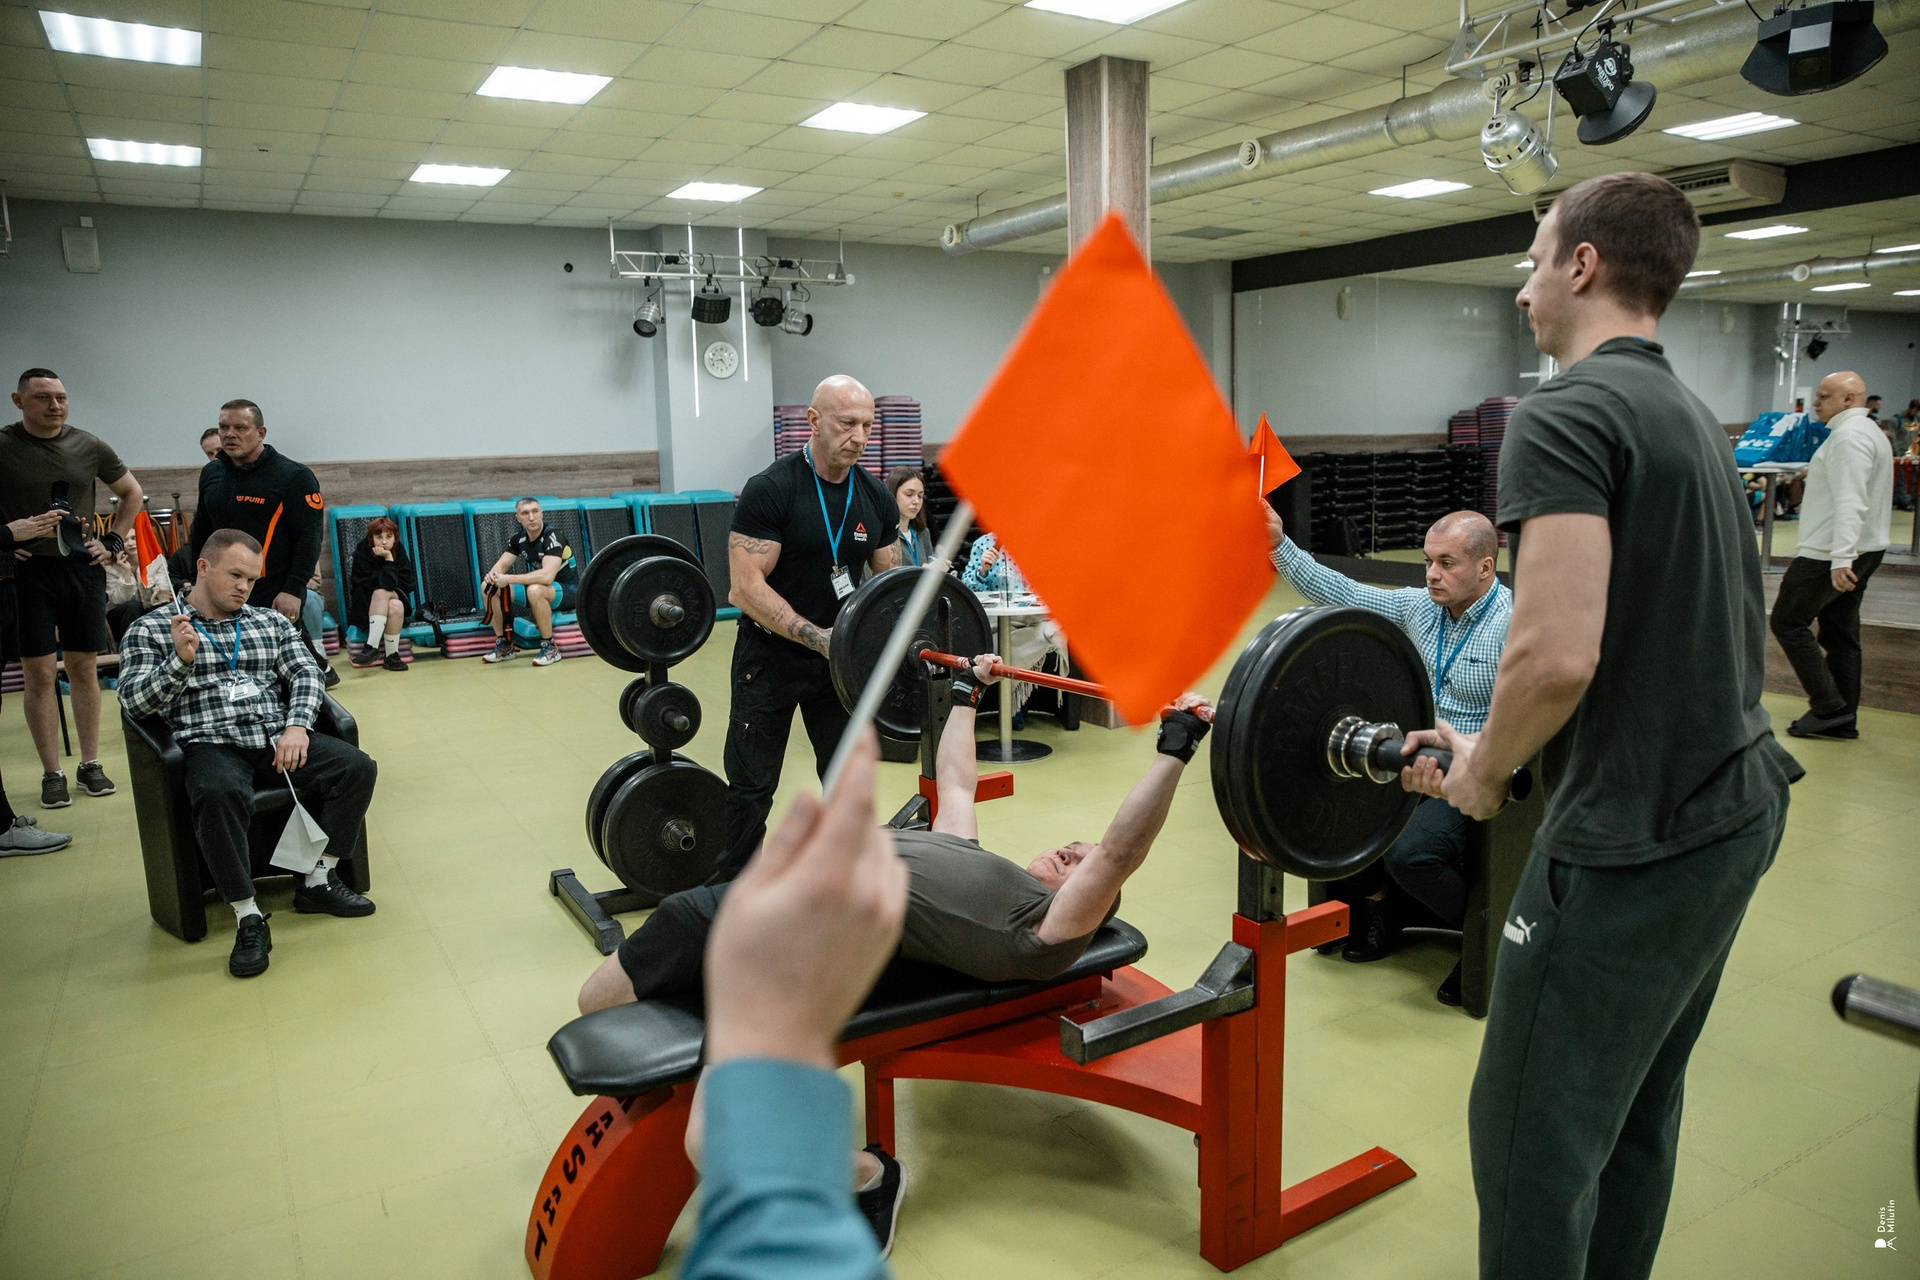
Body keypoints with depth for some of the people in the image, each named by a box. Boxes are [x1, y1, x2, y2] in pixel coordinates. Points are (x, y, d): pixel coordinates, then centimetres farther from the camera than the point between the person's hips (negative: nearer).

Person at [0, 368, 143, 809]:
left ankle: (90, 765, 17)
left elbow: (132, 493, 19)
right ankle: (52, 775, 7)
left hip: (82, 567, 3)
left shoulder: (89, 446, 6)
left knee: (84, 669, 9)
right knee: (40, 674, -1)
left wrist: (113, 542, 10)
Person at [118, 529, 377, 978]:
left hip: (277, 739, 4)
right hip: (211, 744, -4)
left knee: (357, 767, -20)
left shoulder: (272, 622, 21)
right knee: (219, 794, -38)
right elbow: (132, 701, 3)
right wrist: (181, 661, -14)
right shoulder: (150, 630, 12)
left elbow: (305, 675, 9)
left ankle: (318, 883, -6)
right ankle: (248, 919, -27)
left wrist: (296, 726, -10)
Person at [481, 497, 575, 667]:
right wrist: (493, 574, -22)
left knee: (535, 590, -40)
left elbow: (547, 576, -34)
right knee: (488, 587, -4)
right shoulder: (519, 539, 1)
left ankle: (550, 648, -24)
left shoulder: (552, 536, -22)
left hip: (565, 591, -7)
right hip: (537, 585, 7)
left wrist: (509, 579, -33)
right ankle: (504, 645, 3)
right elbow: (501, 565, 3)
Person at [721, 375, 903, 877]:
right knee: (752, 786, 3)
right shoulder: (771, 490, -18)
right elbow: (747, 587, -22)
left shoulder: (876, 498, 0)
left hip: (841, 656, 5)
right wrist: (819, 638, -28)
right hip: (772, 654, -5)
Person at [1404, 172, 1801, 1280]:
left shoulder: (1566, 415, -16)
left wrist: (1484, 771, -10)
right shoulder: (1698, 420, 15)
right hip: (1739, 809, 10)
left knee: (1535, 1136, 4)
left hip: (1633, 841, -10)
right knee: (1640, 1104, 23)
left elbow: (1558, 657, -30)